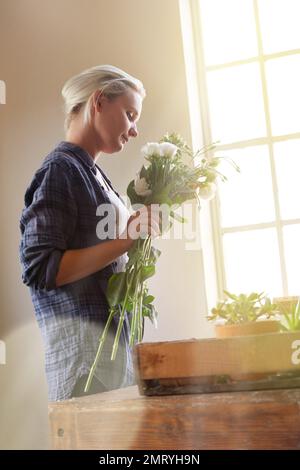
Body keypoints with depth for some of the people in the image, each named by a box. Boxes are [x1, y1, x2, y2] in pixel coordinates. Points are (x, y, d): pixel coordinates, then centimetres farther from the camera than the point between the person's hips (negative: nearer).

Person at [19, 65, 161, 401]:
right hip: (84, 343, -8)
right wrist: (126, 240, -18)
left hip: (114, 334, 8)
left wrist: (136, 230, 7)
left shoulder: (91, 172, 15)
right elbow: (40, 270, -17)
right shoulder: (60, 169, -10)